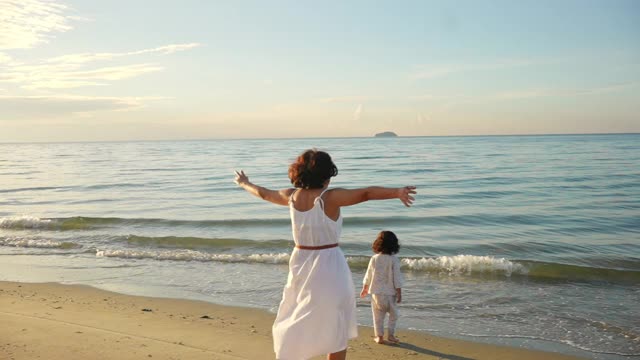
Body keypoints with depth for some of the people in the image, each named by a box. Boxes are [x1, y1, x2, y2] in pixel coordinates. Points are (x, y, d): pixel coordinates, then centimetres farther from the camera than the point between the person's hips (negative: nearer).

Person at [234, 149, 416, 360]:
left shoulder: (292, 196, -1)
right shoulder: (330, 198, -18)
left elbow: (264, 193, 17)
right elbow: (365, 193, -31)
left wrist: (244, 184, 36)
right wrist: (397, 192, -40)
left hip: (300, 265, 6)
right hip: (328, 267, -6)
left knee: (296, 327, 23)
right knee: (337, 330, 10)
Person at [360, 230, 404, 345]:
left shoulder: (374, 259, -3)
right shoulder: (394, 260, -11)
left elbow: (368, 276, 6)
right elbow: (397, 278, -10)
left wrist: (365, 288, 20)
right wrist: (399, 293, -2)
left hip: (376, 292, 2)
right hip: (390, 292, -2)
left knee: (378, 315, 10)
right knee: (393, 314, 15)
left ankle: (379, 336, 11)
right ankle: (391, 334, 16)